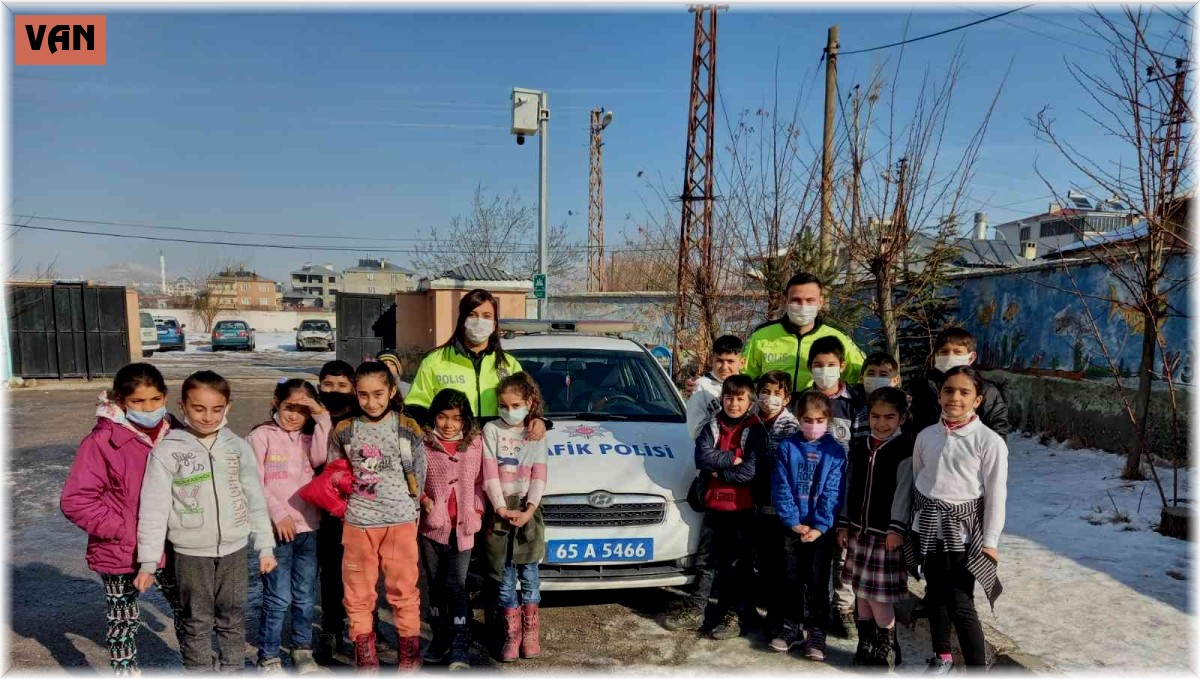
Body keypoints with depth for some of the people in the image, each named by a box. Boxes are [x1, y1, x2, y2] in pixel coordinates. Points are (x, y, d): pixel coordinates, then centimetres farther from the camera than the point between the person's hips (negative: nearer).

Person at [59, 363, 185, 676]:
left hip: (171, 548, 4)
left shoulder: (175, 434, -4)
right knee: (124, 623, 13)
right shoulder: (103, 441, -18)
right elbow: (75, 500, -17)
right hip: (122, 553, -4)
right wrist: (122, 529, -18)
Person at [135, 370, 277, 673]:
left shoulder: (238, 447, -1)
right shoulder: (167, 451, -9)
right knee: (197, 624, 10)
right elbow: (154, 508, -8)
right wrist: (148, 561, -9)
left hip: (234, 550, 2)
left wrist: (265, 546, 5)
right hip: (191, 554, -2)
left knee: (233, 621, 14)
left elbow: (255, 500, 4)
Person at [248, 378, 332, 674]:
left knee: (305, 596, 13)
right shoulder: (261, 436, -2)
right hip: (276, 529, -4)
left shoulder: (308, 437, 11)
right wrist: (279, 514, -14)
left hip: (308, 528, 5)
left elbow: (321, 457, -10)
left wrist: (322, 417, -11)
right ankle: (268, 657, 12)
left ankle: (302, 650, 26)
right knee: (278, 598, -2)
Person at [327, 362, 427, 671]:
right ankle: (365, 657, 22)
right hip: (358, 523, 2)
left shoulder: (408, 429, -2)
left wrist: (410, 509, 6)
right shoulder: (344, 431, 2)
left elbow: (418, 476, 4)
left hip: (400, 521, -2)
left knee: (404, 590, 4)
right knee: (358, 593, 9)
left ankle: (409, 655, 17)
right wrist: (345, 508, 4)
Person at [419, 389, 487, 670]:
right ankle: (440, 638, 26)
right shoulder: (423, 444, -3)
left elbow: (480, 481, 5)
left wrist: (478, 511, -4)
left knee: (456, 586, -4)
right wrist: (425, 501, -12)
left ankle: (460, 646, 0)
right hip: (432, 526, 1)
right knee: (436, 585, 13)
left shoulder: (476, 444, 0)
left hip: (463, 527, -1)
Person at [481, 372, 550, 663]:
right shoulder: (491, 430, 2)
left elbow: (539, 476, 0)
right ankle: (511, 634, 13)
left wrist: (528, 510, -13)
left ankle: (531, 632, 17)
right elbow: (490, 473, -5)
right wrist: (502, 508, -15)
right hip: (500, 511, -1)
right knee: (504, 577, 3)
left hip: (528, 511, 1)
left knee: (529, 574, 5)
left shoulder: (537, 435, 7)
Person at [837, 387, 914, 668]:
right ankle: (866, 644, 26)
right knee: (861, 590, 13)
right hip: (859, 528, 6)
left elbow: (904, 491, -14)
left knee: (878, 593, -5)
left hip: (887, 531, -6)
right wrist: (844, 524, 9)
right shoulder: (859, 447, 8)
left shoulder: (905, 448, -9)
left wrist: (897, 528, -19)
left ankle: (887, 648, 13)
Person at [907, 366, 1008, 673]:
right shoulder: (926, 436, 3)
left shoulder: (989, 441, -10)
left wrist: (990, 541, -9)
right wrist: (910, 523, 13)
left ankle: (977, 667, 8)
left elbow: (996, 494, -9)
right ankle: (942, 656, 34)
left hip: (963, 528, -5)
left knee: (960, 603, -7)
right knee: (934, 595, 16)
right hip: (929, 526, 5)